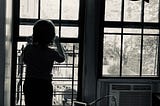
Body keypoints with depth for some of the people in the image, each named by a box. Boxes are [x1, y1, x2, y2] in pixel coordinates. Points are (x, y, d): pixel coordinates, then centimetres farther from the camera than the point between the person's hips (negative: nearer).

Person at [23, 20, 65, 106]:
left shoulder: (28, 48, -8)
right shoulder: (52, 53, -12)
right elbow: (62, 58, 10)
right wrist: (57, 43, 22)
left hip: (29, 85, 3)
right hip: (44, 85, -2)